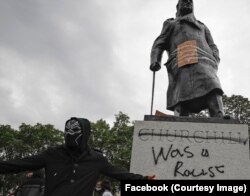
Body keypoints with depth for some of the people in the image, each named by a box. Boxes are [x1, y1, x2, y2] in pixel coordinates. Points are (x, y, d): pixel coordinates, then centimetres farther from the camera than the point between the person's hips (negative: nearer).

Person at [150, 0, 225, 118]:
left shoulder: (202, 27, 39)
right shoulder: (171, 24, 32)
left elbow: (213, 48, 26)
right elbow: (159, 45, 18)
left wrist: (214, 63, 1)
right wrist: (155, 61, -5)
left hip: (204, 62, 2)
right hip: (182, 66, -2)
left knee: (212, 89, -26)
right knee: (181, 108, -19)